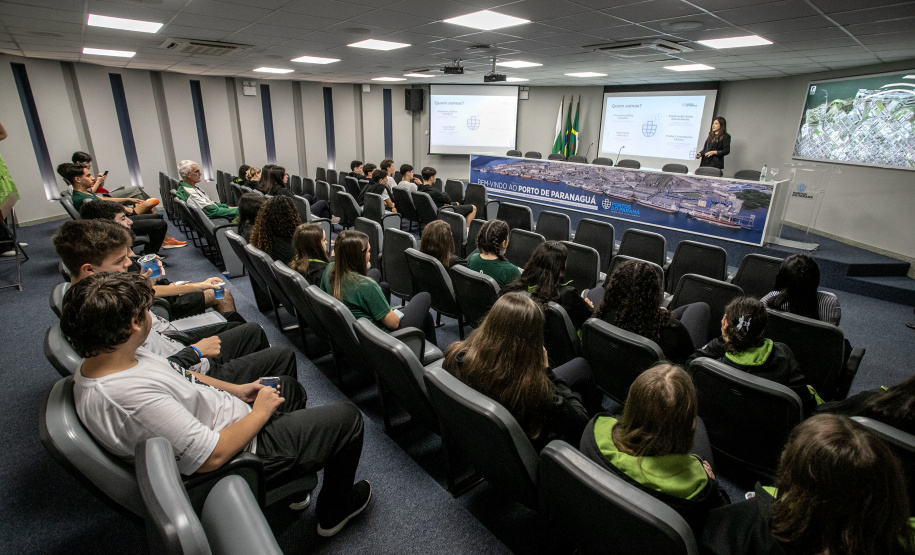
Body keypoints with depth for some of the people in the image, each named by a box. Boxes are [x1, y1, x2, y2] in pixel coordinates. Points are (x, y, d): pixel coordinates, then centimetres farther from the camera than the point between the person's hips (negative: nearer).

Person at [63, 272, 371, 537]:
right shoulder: (134, 398, -37)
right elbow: (213, 456, -32)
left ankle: (296, 486, 42)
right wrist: (260, 412, -17)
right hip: (243, 451, -10)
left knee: (290, 387, 29)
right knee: (346, 417, -1)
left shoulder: (97, 361, -6)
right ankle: (335, 510, 25)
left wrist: (234, 389, 6)